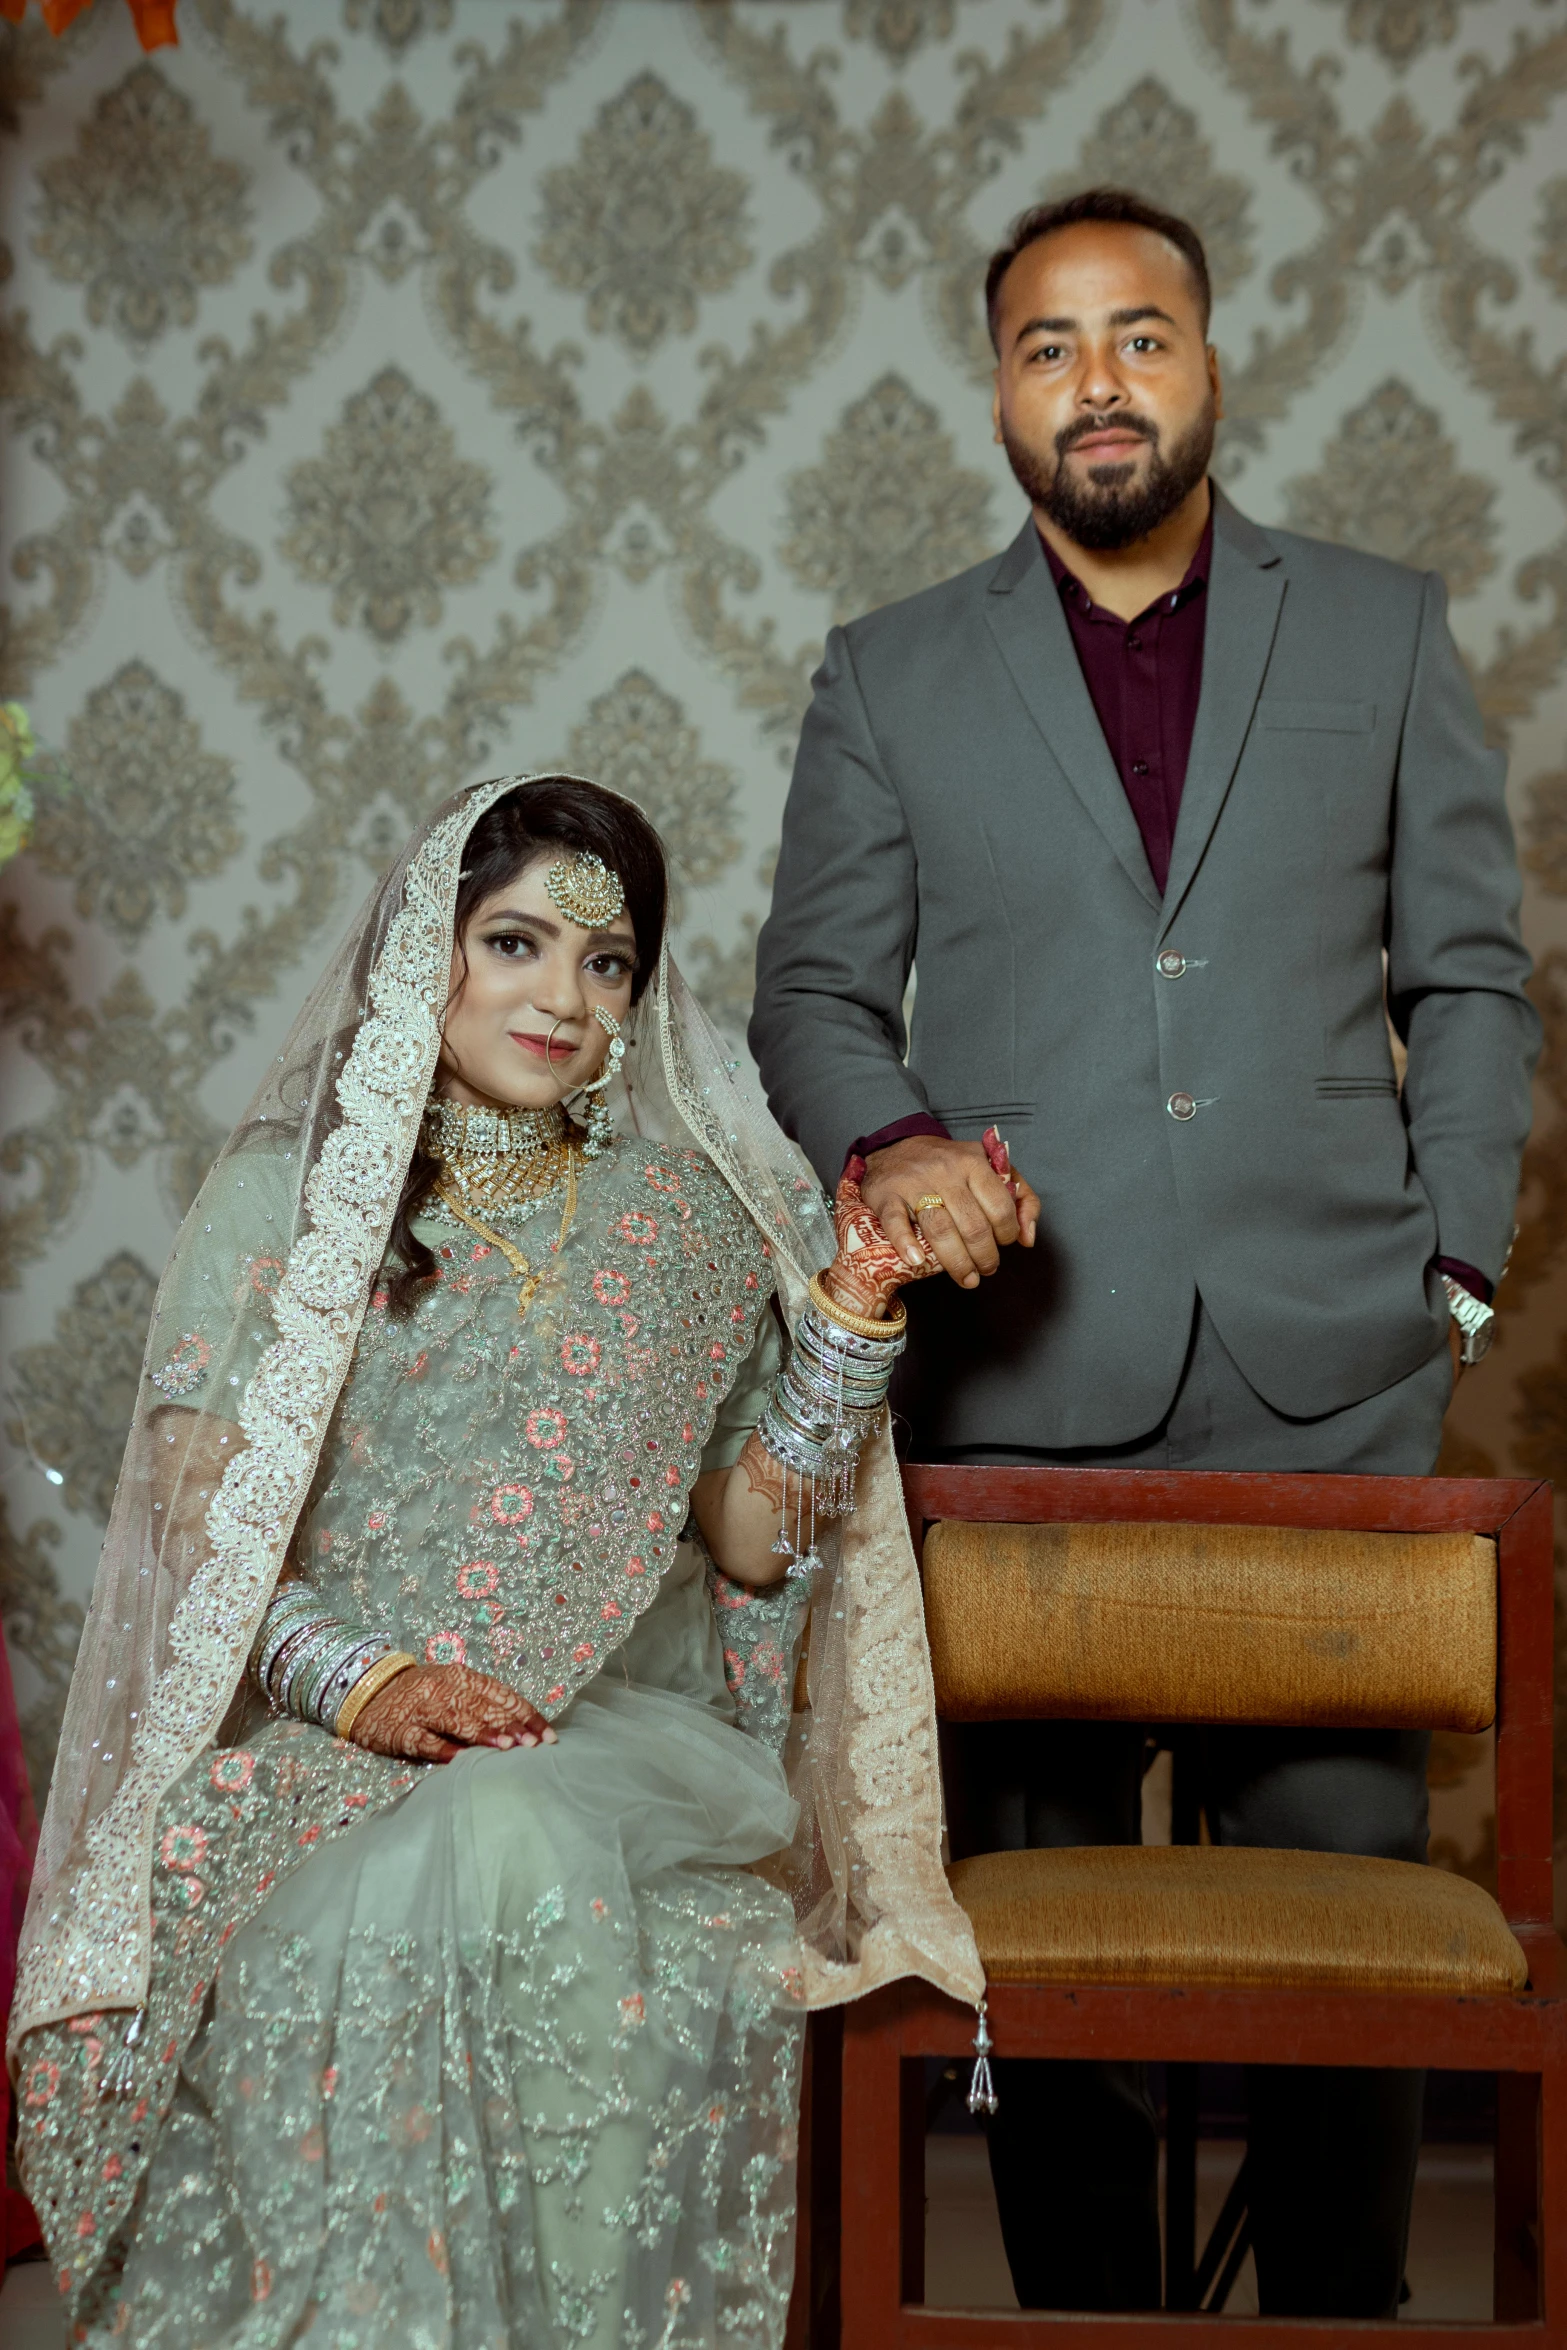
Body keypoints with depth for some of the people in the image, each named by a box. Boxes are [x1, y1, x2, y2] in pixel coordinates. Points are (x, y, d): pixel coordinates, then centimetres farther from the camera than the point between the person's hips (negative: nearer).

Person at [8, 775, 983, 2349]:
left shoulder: (687, 1215, 12)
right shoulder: (285, 1192, 6)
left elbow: (752, 1544, 10)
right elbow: (197, 1521, -1)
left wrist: (853, 1321, -1)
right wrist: (361, 1680, -17)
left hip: (621, 1730, 1)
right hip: (326, 1745, -1)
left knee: (522, 1843, -33)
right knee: (380, 1921, -33)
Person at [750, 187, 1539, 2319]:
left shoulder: (1383, 631, 12)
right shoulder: (891, 680, 12)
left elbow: (1472, 979, 13)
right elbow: (813, 989, 11)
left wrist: (1453, 1271, 4)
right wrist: (891, 1139, -10)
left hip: (1329, 1379, 0)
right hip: (1026, 1384, 0)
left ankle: (1343, 2316, 16)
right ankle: (1084, 2317, 17)